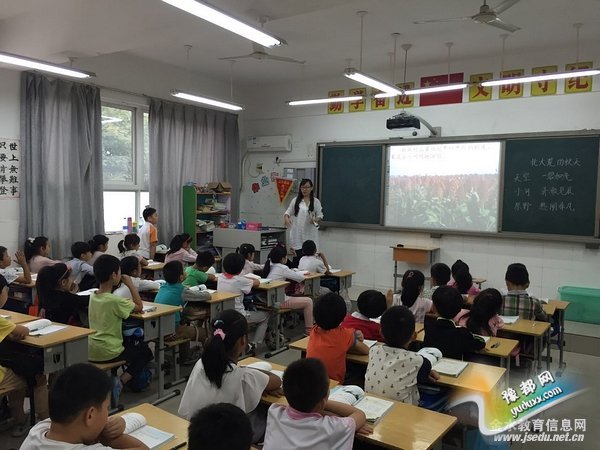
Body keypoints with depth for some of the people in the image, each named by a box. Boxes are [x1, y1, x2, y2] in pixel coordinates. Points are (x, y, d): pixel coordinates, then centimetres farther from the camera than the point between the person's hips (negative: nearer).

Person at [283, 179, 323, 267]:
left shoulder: (316, 202, 5)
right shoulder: (295, 200, 9)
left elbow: (320, 215, 7)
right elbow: (288, 212, 11)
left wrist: (316, 220, -14)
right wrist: (286, 218, -10)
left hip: (310, 234, -1)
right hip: (297, 233, 1)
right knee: (297, 257, -1)